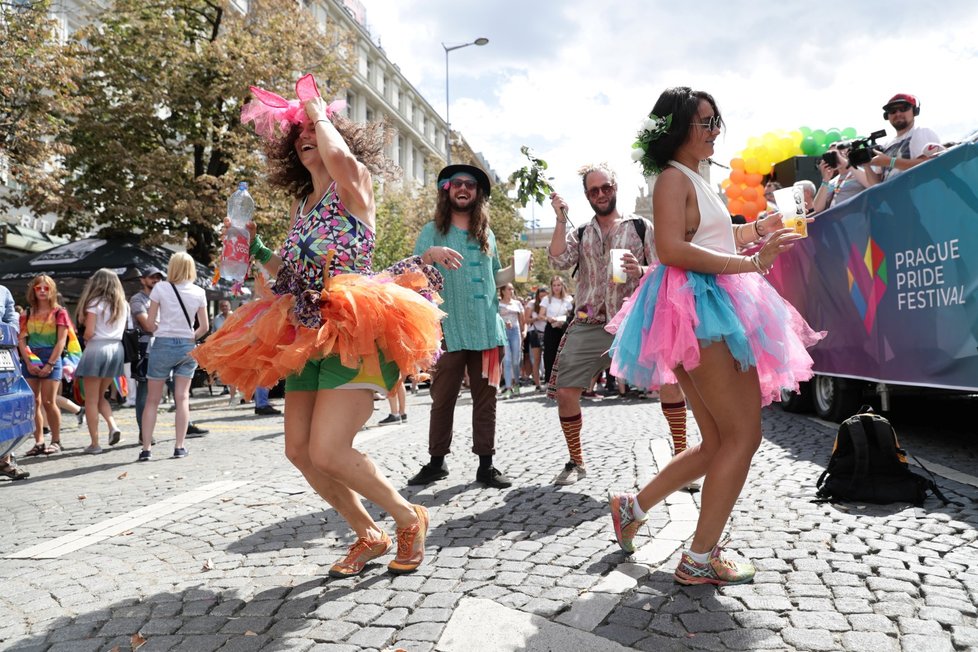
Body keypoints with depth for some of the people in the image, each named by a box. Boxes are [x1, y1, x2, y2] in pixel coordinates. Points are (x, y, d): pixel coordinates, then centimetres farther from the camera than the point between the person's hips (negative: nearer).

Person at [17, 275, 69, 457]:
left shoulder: (59, 312, 1)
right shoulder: (28, 313, 11)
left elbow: (61, 341, -5)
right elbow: (21, 340, 6)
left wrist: (50, 364, -12)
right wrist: (28, 362, -6)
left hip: (51, 359, -4)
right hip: (30, 361, 4)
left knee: (48, 402, -6)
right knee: (33, 402, 2)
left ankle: (56, 441, 6)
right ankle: (39, 442, 7)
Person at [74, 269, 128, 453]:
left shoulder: (95, 303, -7)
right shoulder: (123, 305, 11)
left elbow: (88, 332, -11)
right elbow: (124, 329, 9)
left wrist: (84, 338, 8)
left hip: (96, 348, -6)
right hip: (116, 349, 6)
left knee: (91, 400, 3)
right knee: (100, 396, 20)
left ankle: (94, 443, 4)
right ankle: (113, 427, -1)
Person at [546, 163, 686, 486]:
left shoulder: (640, 226, 8)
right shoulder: (579, 234, 14)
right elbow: (559, 261, -4)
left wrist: (641, 272, -17)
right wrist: (560, 220, -6)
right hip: (589, 324, 2)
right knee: (564, 390, -4)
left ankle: (682, 454, -3)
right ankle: (575, 462, 15)